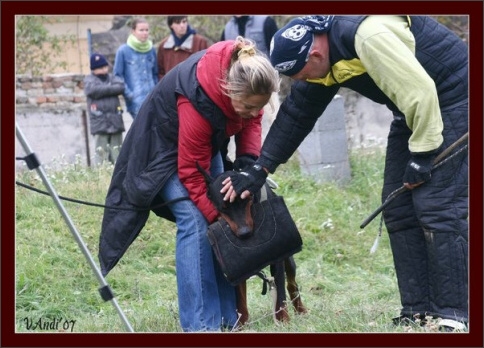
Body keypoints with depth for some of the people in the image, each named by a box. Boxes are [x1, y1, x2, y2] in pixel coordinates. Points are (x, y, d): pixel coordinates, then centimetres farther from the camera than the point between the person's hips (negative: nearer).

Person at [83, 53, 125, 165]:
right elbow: (94, 90, -12)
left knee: (116, 152, 4)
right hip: (100, 123, -4)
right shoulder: (89, 80, 8)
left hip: (115, 121, 4)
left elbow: (121, 87, -1)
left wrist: (104, 89, -6)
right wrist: (111, 89, -3)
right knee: (101, 152, -10)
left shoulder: (112, 78, 17)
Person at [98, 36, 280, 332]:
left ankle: (227, 316, 2)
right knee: (196, 221, -20)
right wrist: (218, 216, -28)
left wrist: (249, 164, -17)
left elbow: (251, 118, -3)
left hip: (206, 140, 7)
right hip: (167, 143, -7)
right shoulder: (199, 101, -41)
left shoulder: (246, 79, -25)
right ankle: (200, 323, -21)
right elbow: (190, 172, -30)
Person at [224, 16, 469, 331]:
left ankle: (455, 316, -12)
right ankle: (419, 312, 8)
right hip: (414, 111, 10)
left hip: (452, 100, -9)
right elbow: (296, 115, 6)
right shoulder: (323, 60, 0)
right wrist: (259, 171, 4)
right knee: (399, 209, 5)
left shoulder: (368, 37, -30)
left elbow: (419, 90, -29)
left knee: (438, 207, -15)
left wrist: (422, 153, -20)